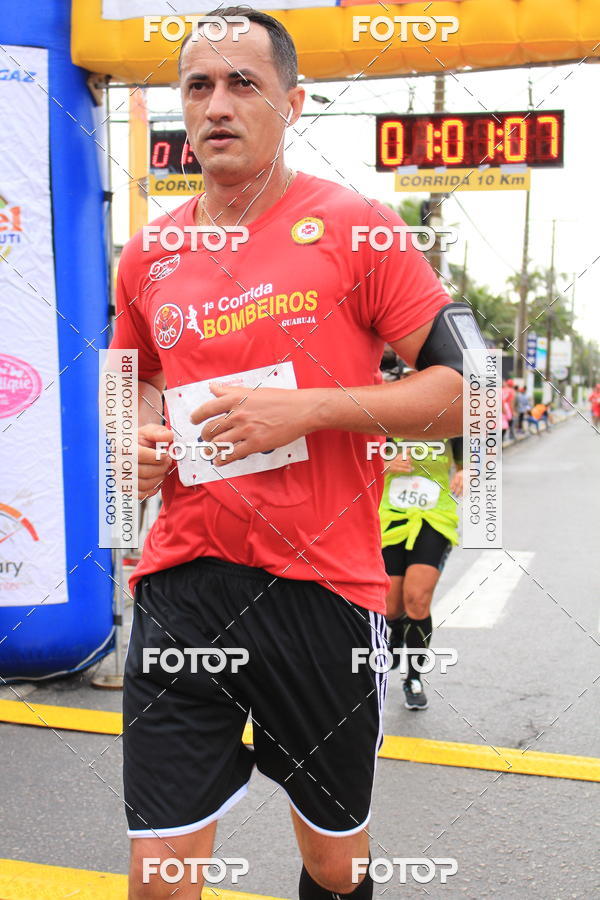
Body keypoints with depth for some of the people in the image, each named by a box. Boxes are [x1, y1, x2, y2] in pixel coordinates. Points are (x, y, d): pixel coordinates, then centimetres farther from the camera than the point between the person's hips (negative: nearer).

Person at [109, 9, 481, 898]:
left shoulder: (356, 227, -5)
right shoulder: (149, 255, 9)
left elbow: (462, 388, -6)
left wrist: (308, 407, -17)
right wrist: (139, 434, 4)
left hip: (323, 587, -2)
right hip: (180, 587, 3)